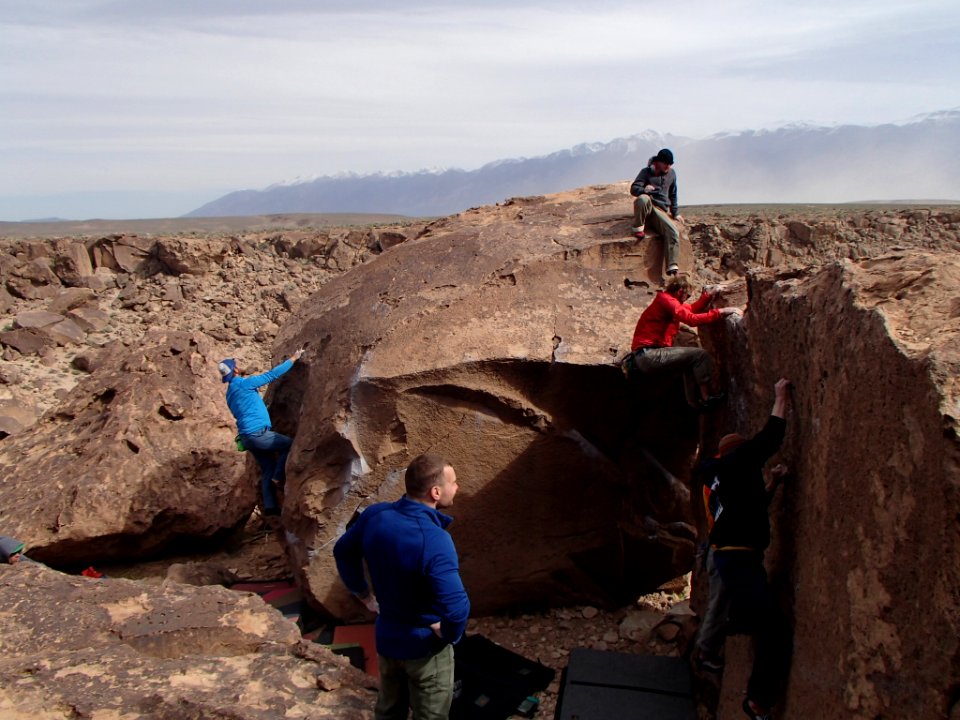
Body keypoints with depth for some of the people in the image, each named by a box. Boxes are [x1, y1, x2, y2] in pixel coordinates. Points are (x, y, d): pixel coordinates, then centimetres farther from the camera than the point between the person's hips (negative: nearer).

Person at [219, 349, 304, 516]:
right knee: (290, 444, 2)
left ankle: (270, 506, 7)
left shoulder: (230, 393, 18)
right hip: (257, 433, -9)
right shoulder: (243, 384, -9)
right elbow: (272, 375, -8)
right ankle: (279, 476, 2)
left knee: (267, 470, 11)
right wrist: (292, 359, 0)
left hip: (248, 436, 9)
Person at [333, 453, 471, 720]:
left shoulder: (374, 515, -12)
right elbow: (457, 608, -39)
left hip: (386, 638, 6)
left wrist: (366, 595, 13)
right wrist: (447, 633, -18)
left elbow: (343, 552, 7)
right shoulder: (434, 540, -33)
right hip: (424, 648, -6)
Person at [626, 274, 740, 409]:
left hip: (646, 355, 11)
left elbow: (691, 309, 25)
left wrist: (710, 294, 15)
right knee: (700, 355, -7)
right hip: (648, 355, -11)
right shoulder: (666, 300, -12)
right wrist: (720, 312, -19)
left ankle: (694, 402, 23)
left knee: (691, 360, 25)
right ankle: (706, 398, -2)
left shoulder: (666, 298, 19)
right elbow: (692, 319, -22)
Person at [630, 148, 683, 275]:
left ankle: (672, 269, -27)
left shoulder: (672, 174, 14)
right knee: (643, 198, -41)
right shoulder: (646, 172, 1)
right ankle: (638, 229, -18)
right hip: (646, 208, -3)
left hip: (660, 211, 3)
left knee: (673, 232, -24)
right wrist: (644, 189, -30)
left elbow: (673, 195, 26)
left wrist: (675, 213, 24)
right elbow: (633, 189, -8)